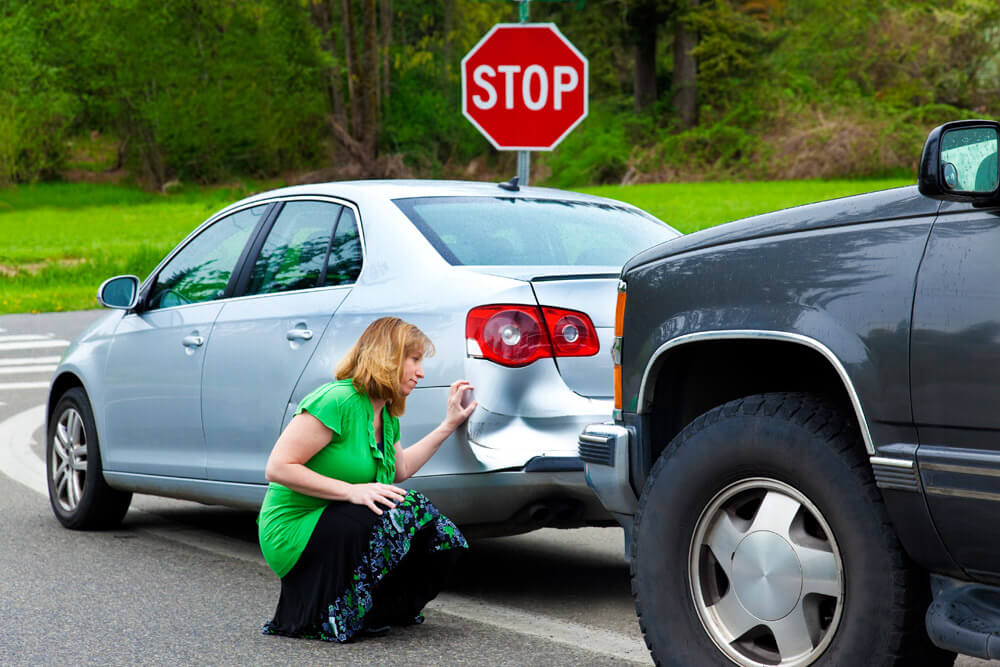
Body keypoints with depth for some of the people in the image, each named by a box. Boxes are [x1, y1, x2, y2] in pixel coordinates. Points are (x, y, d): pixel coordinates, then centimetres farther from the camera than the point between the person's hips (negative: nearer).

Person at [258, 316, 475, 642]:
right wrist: (351, 490, -26)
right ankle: (326, 615, -16)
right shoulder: (337, 401, -18)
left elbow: (402, 467, 31)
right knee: (406, 511, -28)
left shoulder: (387, 416, 11)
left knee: (440, 536, -8)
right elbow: (277, 468, -21)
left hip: (336, 528, 9)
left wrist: (449, 424, 24)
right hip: (292, 533, -9)